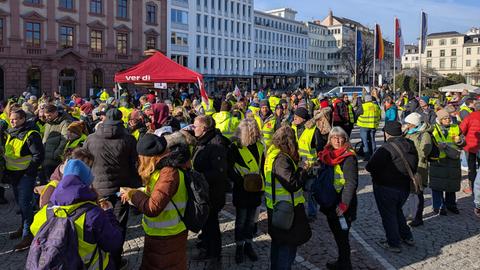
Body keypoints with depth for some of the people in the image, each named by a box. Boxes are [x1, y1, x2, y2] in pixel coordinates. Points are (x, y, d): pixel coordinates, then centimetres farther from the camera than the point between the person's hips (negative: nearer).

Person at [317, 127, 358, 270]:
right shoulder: (327, 154, 6)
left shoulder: (349, 157, -15)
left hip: (342, 205, -7)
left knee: (342, 235, 2)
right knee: (336, 232, 19)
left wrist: (343, 204, -23)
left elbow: (351, 183, -20)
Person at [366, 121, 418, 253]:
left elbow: (370, 167, -24)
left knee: (388, 215, 9)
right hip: (405, 186, 7)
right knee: (397, 211, 27)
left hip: (386, 188, -7)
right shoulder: (410, 145, -1)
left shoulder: (386, 149, -25)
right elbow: (415, 166, 9)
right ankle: (407, 237, 35)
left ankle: (393, 244, 18)